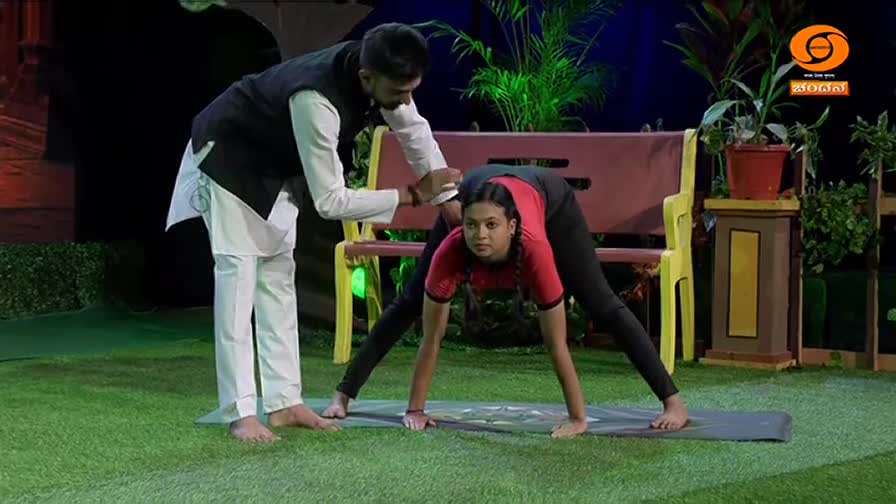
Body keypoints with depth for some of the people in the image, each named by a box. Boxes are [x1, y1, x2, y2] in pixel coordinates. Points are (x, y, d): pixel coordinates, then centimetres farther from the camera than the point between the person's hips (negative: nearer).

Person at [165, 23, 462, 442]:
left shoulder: (383, 76, -20)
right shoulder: (316, 101, -43)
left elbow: (416, 135, -1)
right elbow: (329, 201, -38)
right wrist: (411, 196, -32)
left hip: (277, 163, 8)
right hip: (227, 156, -8)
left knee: (278, 274, 7)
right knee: (239, 273, -15)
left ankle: (284, 402, 10)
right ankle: (241, 412, -15)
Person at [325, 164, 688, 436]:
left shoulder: (534, 250, -44)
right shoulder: (451, 252, -40)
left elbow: (556, 344, -36)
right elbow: (431, 338, -29)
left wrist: (578, 419, -35)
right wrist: (415, 410, -25)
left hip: (545, 192, -2)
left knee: (601, 306, -8)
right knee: (410, 304, 0)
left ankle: (673, 401, -1)